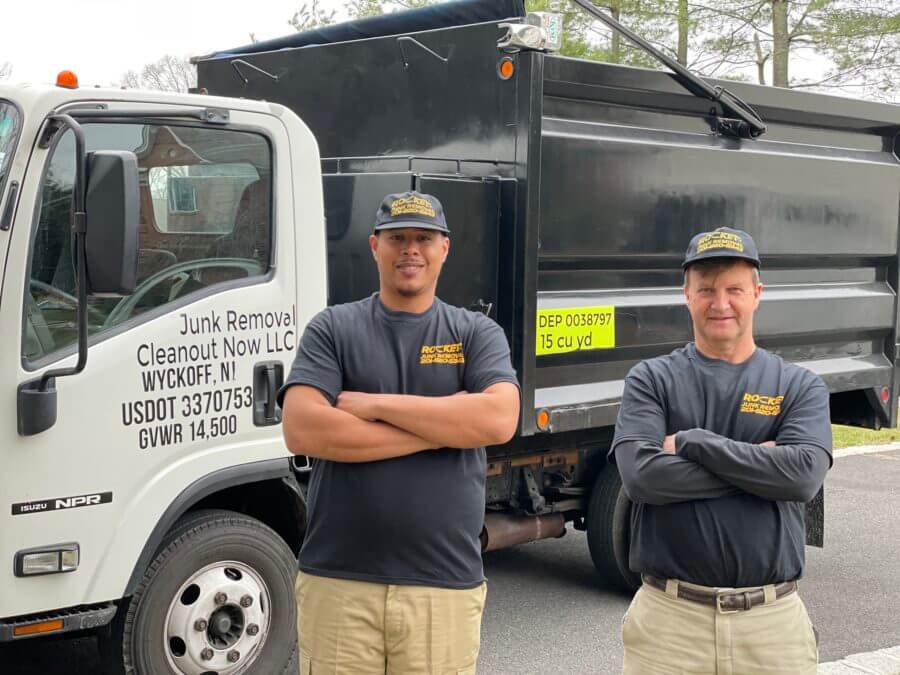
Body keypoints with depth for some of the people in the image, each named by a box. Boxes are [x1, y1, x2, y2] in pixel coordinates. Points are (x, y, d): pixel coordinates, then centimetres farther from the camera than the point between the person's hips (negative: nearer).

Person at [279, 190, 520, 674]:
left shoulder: (476, 333, 8)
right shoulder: (332, 328, 5)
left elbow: (499, 419, -10)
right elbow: (301, 431, -10)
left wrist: (376, 404, -11)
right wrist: (443, 426, -10)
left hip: (446, 585, 1)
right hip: (338, 582, 0)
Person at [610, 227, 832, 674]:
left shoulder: (800, 386, 4)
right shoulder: (651, 380, 2)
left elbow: (804, 476, -13)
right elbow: (640, 476, -13)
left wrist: (692, 443, -12)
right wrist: (760, 464, -11)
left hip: (772, 621, 1)